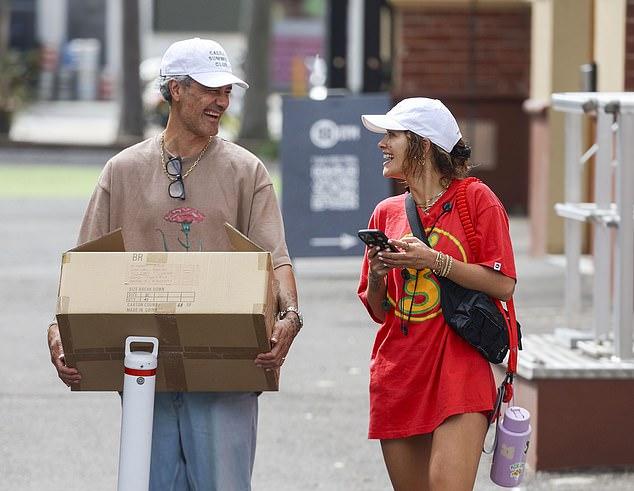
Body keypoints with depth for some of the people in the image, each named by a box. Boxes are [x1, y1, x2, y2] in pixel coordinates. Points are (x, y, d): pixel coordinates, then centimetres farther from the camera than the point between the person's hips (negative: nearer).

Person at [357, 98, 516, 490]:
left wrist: (434, 261, -15)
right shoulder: (387, 213, 13)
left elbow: (504, 284, -9)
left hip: (459, 370, -5)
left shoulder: (475, 198, -1)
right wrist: (378, 275, -4)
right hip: (398, 376, 5)